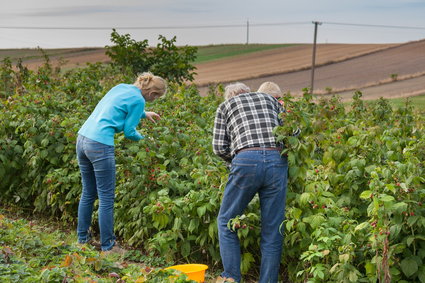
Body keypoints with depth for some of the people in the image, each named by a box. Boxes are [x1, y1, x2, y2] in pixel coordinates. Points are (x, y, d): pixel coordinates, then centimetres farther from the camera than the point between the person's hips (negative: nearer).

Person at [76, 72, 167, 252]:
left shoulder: (121, 87, 17)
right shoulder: (138, 100, -7)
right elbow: (129, 131, -2)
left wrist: (144, 114, 43)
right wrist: (144, 139, 16)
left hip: (82, 138, 9)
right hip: (100, 145, -9)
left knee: (88, 194, 19)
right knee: (106, 198, 1)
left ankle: (82, 238, 28)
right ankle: (107, 246, 7)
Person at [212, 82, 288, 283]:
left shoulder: (225, 106, 21)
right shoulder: (270, 99, 28)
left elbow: (219, 147, 11)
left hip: (247, 161, -2)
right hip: (277, 161, 2)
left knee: (226, 221, 13)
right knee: (272, 230, 7)